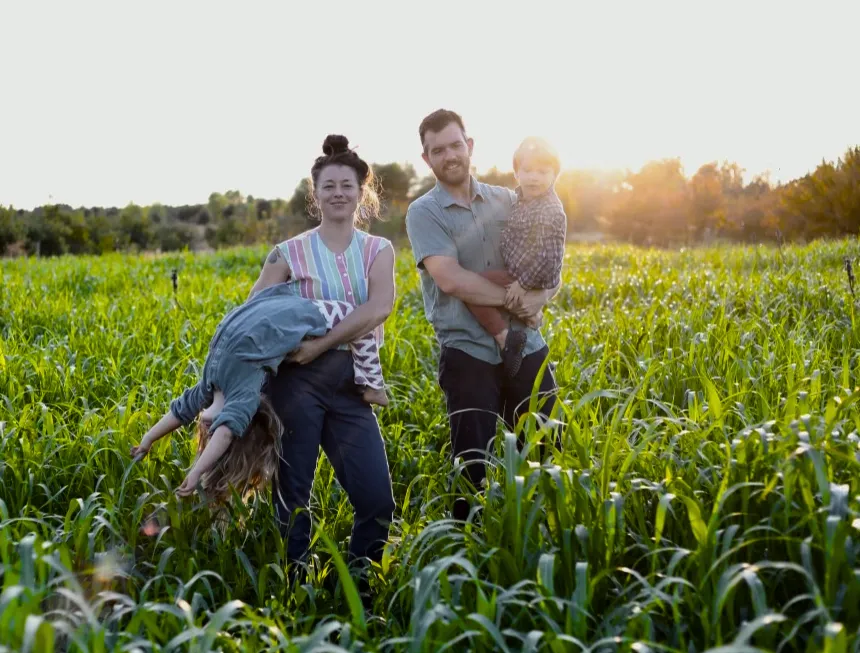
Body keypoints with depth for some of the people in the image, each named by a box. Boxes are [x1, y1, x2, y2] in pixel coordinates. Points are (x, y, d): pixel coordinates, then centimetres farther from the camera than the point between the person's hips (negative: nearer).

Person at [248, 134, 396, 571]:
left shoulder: (378, 250, 7)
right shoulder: (289, 253, 4)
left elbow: (379, 307, -11)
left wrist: (321, 344, -20)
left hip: (350, 387, 2)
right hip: (297, 380, -1)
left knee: (377, 500, -1)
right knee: (293, 496, 3)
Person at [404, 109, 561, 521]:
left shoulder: (506, 201, 10)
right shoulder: (423, 213, -3)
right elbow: (451, 279, -18)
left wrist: (539, 298, -12)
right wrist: (514, 300, -14)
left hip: (526, 348, 4)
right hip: (468, 355, -4)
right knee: (475, 467, 0)